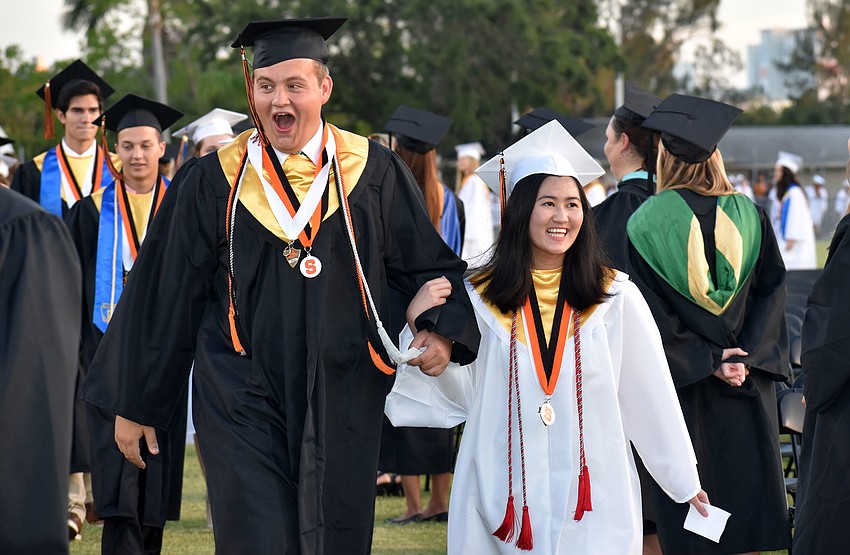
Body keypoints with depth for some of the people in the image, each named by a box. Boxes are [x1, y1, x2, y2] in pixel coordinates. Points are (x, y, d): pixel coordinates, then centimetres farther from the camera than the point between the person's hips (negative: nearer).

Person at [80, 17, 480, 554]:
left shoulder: (375, 174, 2)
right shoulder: (212, 182, 1)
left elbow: (430, 266, 8)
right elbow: (166, 294, 5)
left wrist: (442, 329, -12)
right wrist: (134, 404, 7)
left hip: (343, 403, 1)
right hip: (243, 403, -1)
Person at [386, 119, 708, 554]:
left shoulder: (615, 297, -1)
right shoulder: (478, 298, 1)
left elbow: (652, 396, 3)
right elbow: (459, 395, 1)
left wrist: (686, 482, 6)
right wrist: (421, 325, -11)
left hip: (594, 497, -1)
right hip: (503, 496, 1)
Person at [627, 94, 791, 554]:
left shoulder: (644, 224, -9)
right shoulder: (747, 215, 0)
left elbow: (653, 317, -12)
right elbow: (772, 292, -1)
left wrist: (706, 361, -9)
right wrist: (748, 358, -5)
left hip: (682, 386, -3)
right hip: (749, 383, 3)